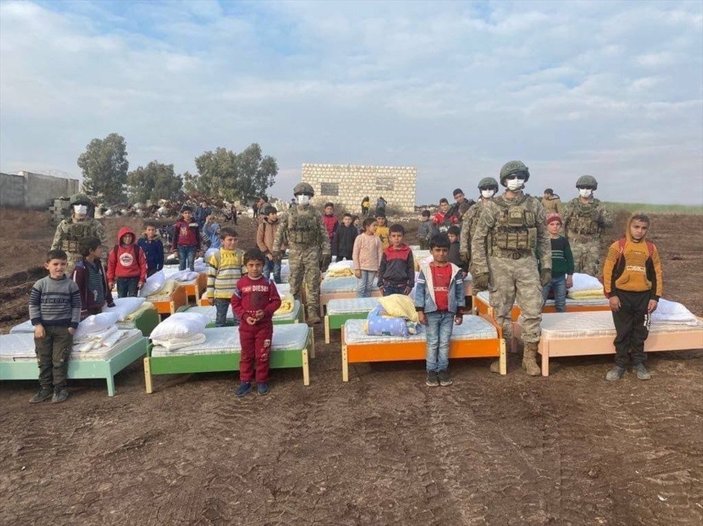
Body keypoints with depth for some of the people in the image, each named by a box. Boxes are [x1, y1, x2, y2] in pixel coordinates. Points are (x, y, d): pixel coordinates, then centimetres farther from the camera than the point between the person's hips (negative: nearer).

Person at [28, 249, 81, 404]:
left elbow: (76, 306, 0)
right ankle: (45, 388, 21)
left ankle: (60, 388, 12)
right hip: (43, 327, 2)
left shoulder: (71, 284, -3)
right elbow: (33, 305, 1)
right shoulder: (40, 284, -2)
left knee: (60, 360, 1)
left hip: (64, 328, -2)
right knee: (44, 360, 9)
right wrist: (37, 324, -7)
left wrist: (73, 326, -5)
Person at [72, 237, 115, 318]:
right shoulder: (80, 269, -15)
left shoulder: (99, 265, 9)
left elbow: (105, 284, 17)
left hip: (99, 309, 8)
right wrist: (82, 310, -18)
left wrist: (110, 302, 18)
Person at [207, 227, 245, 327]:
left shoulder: (241, 254, 1)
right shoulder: (216, 255, -5)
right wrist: (210, 294, -2)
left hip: (238, 293, 1)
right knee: (220, 319, 12)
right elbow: (211, 276, -2)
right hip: (220, 294, -1)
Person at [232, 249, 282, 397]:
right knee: (246, 355, 9)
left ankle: (262, 381, 20)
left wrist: (265, 312, -16)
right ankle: (245, 382, 21)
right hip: (246, 325, 1)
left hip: (264, 325, -1)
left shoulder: (268, 283, -5)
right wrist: (245, 316, -12)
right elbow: (235, 303, 1)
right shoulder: (241, 283, -4)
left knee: (263, 355, 6)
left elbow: (276, 301, -1)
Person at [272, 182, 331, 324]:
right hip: (295, 252, 1)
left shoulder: (316, 214, 2)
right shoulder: (289, 214, 4)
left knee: (313, 283, -3)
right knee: (294, 282, 8)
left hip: (312, 252, -1)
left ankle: (313, 312, 1)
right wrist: (276, 249, 6)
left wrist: (326, 252, -2)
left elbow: (324, 234, 3)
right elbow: (280, 232, 8)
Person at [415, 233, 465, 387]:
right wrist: (420, 311, -7)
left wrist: (460, 313, 6)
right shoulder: (425, 269, -3)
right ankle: (431, 371, 13)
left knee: (445, 343, 7)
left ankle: (443, 370, 17)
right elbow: (419, 290, -3)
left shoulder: (455, 270, 1)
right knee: (432, 343, 5)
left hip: (449, 313, 1)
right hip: (432, 312, -1)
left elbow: (459, 292, 6)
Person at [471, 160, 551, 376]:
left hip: (527, 263, 2)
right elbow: (478, 239, -5)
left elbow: (543, 237, 11)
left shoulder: (534, 205, 5)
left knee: (533, 309, 1)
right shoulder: (492, 206, -4)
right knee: (500, 311, 6)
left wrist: (546, 266, 6)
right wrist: (481, 269, -10)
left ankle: (530, 357, 15)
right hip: (500, 264, -2)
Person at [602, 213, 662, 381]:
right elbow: (608, 271, -5)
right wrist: (611, 294, -10)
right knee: (622, 333, 5)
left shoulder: (651, 248, 4)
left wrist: (655, 297, 2)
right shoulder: (618, 246, -5)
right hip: (622, 295, -2)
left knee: (640, 333, 12)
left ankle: (639, 363, 26)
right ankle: (620, 364, 17)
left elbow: (656, 274, 7)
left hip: (643, 296, 3)